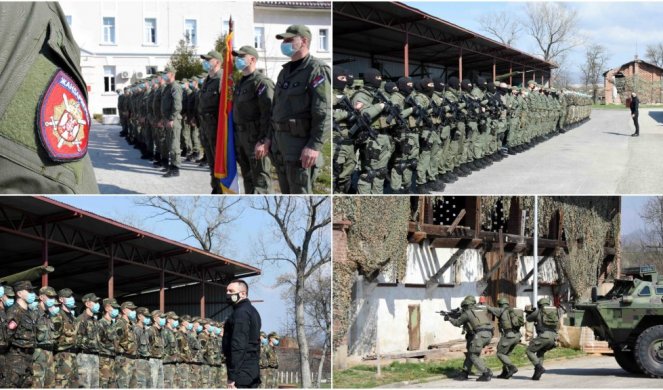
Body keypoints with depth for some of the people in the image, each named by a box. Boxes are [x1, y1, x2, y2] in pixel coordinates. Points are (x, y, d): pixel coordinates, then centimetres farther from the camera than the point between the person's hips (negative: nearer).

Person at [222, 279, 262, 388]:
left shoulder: (240, 313, -12)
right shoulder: (252, 311, 20)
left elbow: (238, 346, -19)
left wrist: (232, 376, -21)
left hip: (242, 371, -10)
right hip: (253, 369, 10)